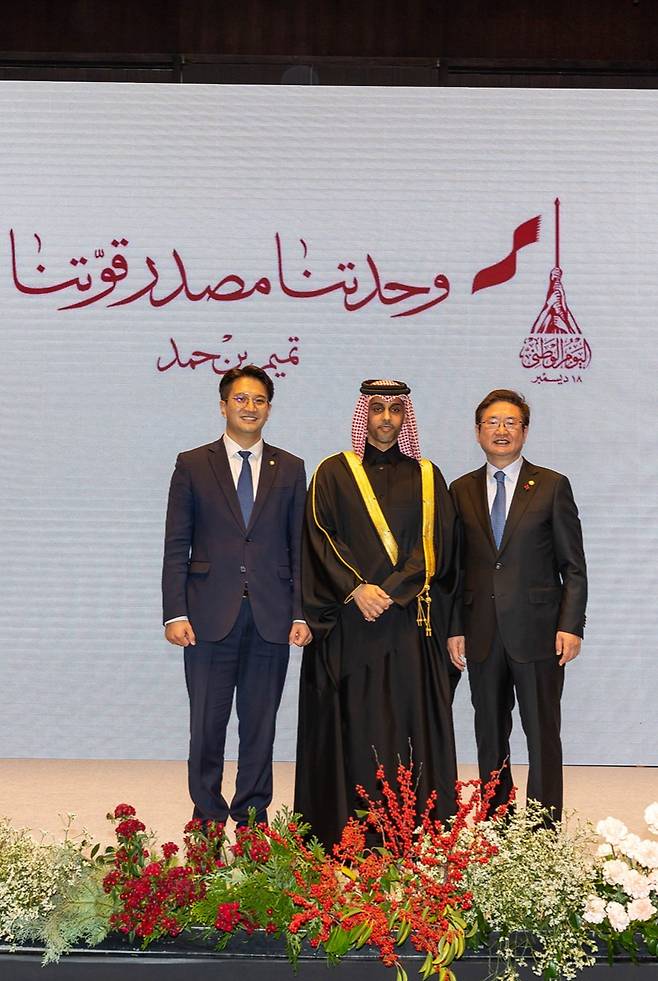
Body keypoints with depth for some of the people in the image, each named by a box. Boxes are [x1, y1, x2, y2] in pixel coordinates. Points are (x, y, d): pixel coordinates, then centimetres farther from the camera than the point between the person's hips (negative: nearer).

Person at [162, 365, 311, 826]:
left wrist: (301, 613, 0)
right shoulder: (193, 465, 5)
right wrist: (175, 613, -6)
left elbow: (299, 547, 8)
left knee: (261, 724, 7)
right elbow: (176, 546, 2)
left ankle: (252, 818, 17)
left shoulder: (290, 469, 10)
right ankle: (208, 819, 15)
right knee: (207, 724, 3)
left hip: (271, 618, 1)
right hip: (210, 616, -1)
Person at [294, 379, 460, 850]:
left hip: (410, 624, 1)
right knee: (350, 726, -1)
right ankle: (346, 841, 4)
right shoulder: (334, 473, 8)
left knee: (410, 721, -1)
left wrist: (390, 591, -10)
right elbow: (320, 538, 0)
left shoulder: (427, 478, 11)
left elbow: (436, 546, 3)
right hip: (349, 623, -1)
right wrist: (356, 589, -13)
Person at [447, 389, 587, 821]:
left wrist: (571, 626, -9)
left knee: (543, 736, -1)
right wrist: (454, 629, 3)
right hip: (482, 636, 3)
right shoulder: (462, 490, 10)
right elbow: (455, 566, 10)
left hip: (536, 633, -3)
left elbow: (573, 566, 0)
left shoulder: (552, 486, 2)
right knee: (490, 738, 9)